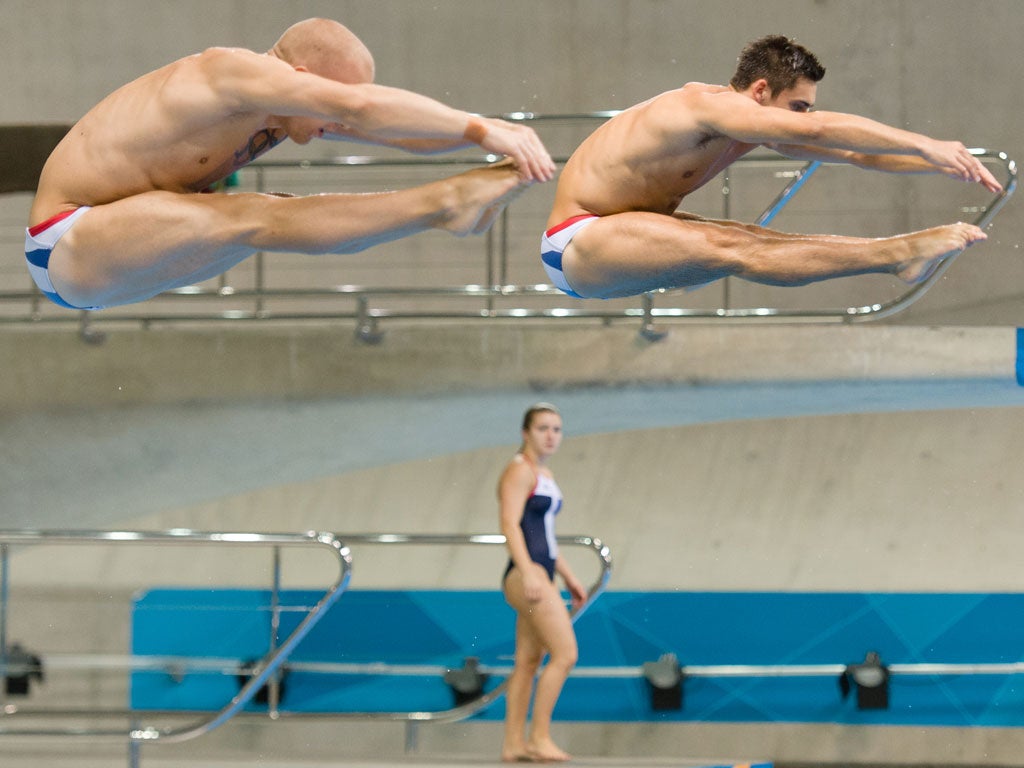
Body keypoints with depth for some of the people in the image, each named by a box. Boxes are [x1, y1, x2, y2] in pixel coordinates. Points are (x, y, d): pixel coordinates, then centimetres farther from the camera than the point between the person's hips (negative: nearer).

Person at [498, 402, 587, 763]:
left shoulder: (543, 474, 19)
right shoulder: (518, 472, -9)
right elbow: (510, 524, -20)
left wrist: (569, 577, 24)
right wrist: (528, 573, -29)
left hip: (542, 576, 10)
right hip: (527, 574, -10)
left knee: (528, 661, 8)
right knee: (565, 653, -14)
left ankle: (514, 743, 9)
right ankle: (539, 737, -11)